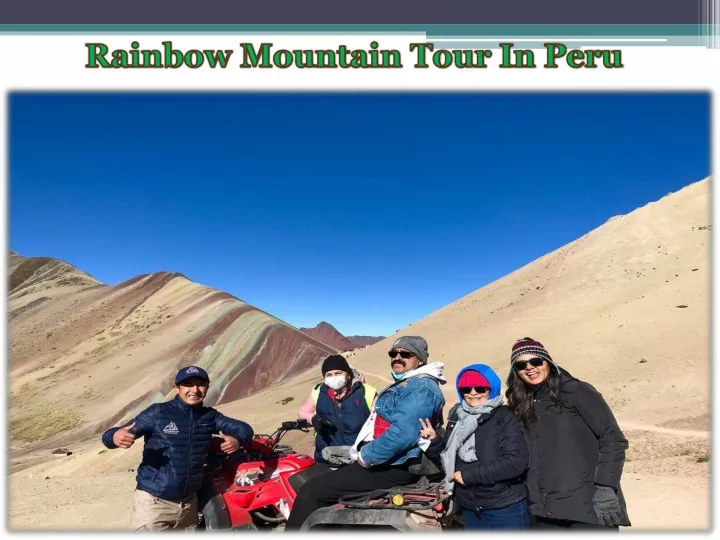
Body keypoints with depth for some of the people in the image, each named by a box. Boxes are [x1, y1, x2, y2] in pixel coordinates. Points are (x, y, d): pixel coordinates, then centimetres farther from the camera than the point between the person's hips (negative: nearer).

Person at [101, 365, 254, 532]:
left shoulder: (209, 416, 2)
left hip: (189, 503, 5)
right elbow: (111, 435, -13)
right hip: (153, 502, -5)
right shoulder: (158, 412, -11)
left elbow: (245, 429, 6)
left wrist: (237, 439, -18)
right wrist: (115, 437, -38)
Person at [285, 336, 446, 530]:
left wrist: (365, 457, -19)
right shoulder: (404, 385, 19)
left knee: (312, 491, -16)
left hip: (394, 467, -11)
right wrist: (356, 450, 16)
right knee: (311, 476, 15)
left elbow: (403, 433, -28)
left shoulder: (422, 388, -16)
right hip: (384, 459, 11)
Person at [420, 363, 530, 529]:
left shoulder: (504, 418, -9)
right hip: (470, 510, 5)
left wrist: (470, 474, -18)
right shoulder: (456, 419, 6)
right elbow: (449, 462, 12)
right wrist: (434, 442, -9)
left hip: (506, 509, -5)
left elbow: (516, 462, -20)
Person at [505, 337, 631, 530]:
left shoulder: (576, 392, -3)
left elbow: (613, 440, -6)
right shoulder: (521, 407, 13)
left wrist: (606, 489, -13)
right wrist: (534, 504, 8)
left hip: (589, 508, -5)